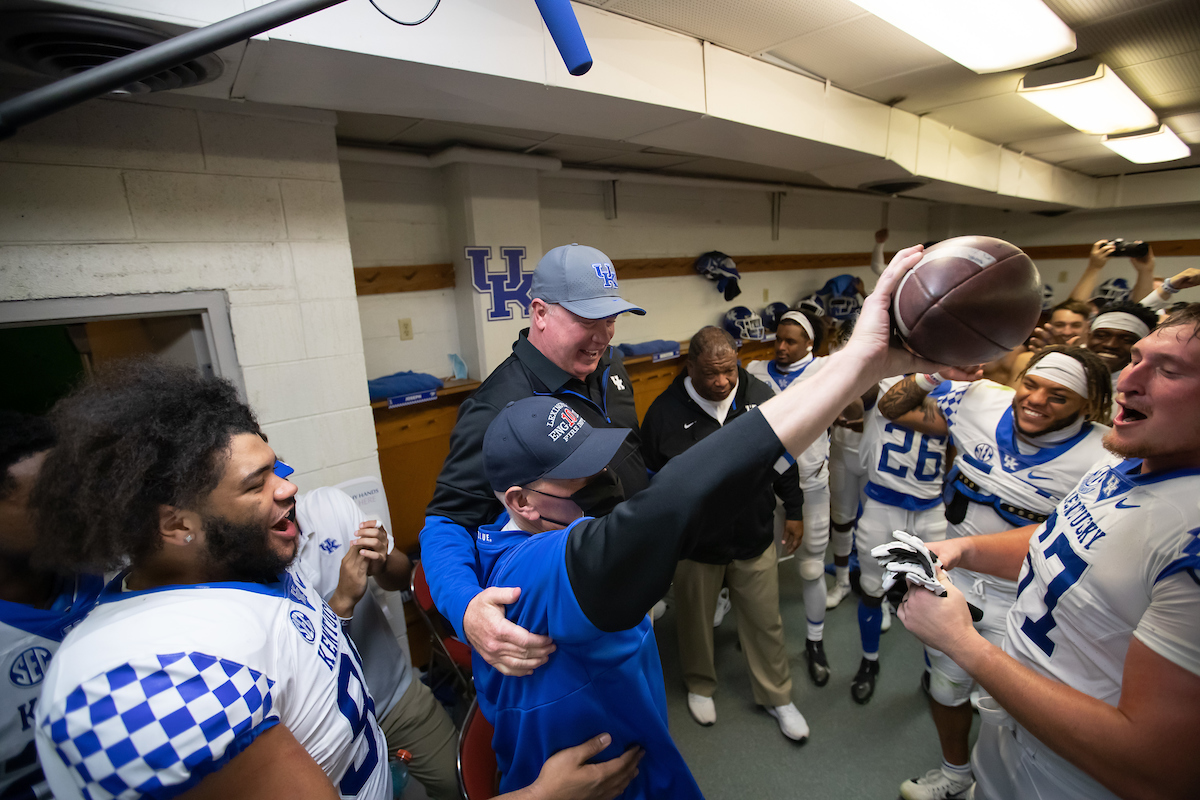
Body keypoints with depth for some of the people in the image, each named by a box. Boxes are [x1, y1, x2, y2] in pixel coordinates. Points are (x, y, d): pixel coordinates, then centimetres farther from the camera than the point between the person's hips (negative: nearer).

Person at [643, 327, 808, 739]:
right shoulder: (665, 410, -16)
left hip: (754, 538, 2)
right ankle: (700, 685, 49)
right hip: (693, 544, -2)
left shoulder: (761, 396, -8)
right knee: (696, 620, 20)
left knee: (765, 622, 18)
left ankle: (777, 697, 43)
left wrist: (793, 510, 10)